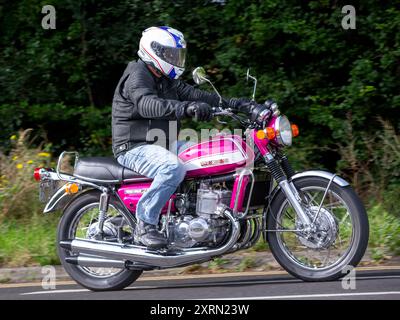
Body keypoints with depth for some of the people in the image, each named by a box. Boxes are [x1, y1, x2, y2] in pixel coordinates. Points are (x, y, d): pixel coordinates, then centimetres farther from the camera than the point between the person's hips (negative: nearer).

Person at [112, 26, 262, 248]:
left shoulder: (168, 82, 19)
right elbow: (148, 105, -33)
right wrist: (186, 108, -48)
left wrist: (233, 103, -1)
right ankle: (145, 224, -30)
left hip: (160, 145, 10)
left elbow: (193, 94, 13)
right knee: (173, 168, -38)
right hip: (134, 148, -10)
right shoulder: (137, 76, -12)